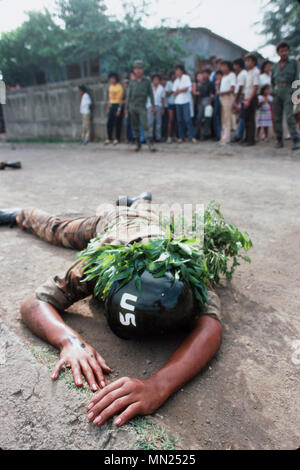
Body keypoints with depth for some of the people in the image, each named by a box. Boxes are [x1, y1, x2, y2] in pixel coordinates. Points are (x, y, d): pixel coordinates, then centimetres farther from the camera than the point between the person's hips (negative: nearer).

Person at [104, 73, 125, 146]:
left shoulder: (120, 87, -8)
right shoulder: (110, 87, 14)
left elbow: (121, 99, -12)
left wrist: (119, 109, -17)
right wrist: (107, 108, 17)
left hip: (118, 105, -7)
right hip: (111, 105, 7)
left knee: (117, 123, -3)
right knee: (109, 123, 4)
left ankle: (117, 139, 6)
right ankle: (109, 138, 13)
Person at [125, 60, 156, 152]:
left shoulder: (147, 81, 3)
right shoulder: (132, 81, 7)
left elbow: (150, 94, 6)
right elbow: (129, 95, 10)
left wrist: (153, 106, -1)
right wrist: (126, 108, 8)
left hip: (142, 106, -2)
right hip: (132, 106, 3)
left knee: (145, 125, -13)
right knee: (135, 126, 6)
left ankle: (150, 144, -16)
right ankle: (137, 144, 15)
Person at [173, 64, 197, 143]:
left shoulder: (186, 77, 2)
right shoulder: (176, 81, 18)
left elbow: (186, 88, -8)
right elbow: (174, 93, 11)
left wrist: (178, 91, 2)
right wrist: (181, 90, -5)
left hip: (186, 101, -5)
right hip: (178, 102, 5)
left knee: (187, 119, -13)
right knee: (180, 120, 2)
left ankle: (192, 136, -12)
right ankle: (181, 137, 7)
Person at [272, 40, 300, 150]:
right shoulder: (275, 66, 14)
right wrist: (274, 91, 8)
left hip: (288, 91, -4)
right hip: (277, 93, 4)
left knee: (289, 116, -15)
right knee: (277, 118, 2)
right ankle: (279, 140, 9)